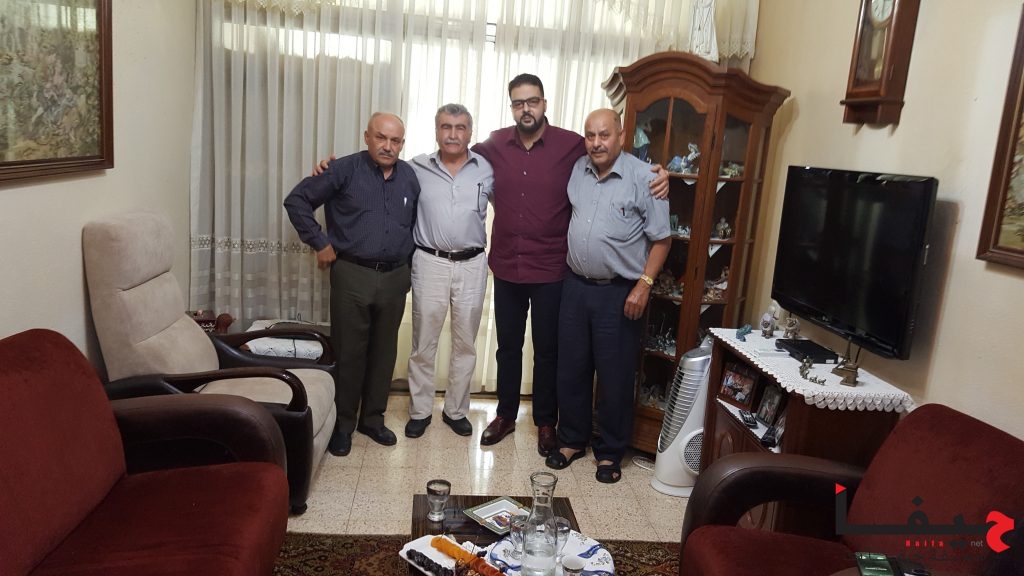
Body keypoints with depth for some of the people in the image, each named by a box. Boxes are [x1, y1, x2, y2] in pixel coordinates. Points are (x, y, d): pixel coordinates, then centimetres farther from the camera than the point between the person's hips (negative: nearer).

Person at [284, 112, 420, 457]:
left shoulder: (410, 177, 5)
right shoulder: (344, 170, -7)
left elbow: (418, 219, 21)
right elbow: (296, 200, -6)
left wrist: (409, 254, 12)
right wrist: (319, 243, -8)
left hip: (395, 277, 4)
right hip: (352, 275, -4)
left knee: (384, 351, 12)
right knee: (349, 352, 3)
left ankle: (373, 418, 27)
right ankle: (342, 423, 18)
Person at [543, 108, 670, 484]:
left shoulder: (643, 178, -10)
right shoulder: (576, 170, 4)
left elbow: (661, 239, -7)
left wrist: (644, 284, -14)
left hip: (619, 293, -4)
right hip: (576, 285, 5)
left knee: (615, 375, 5)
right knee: (571, 368, 12)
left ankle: (610, 452, 22)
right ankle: (572, 439, 30)